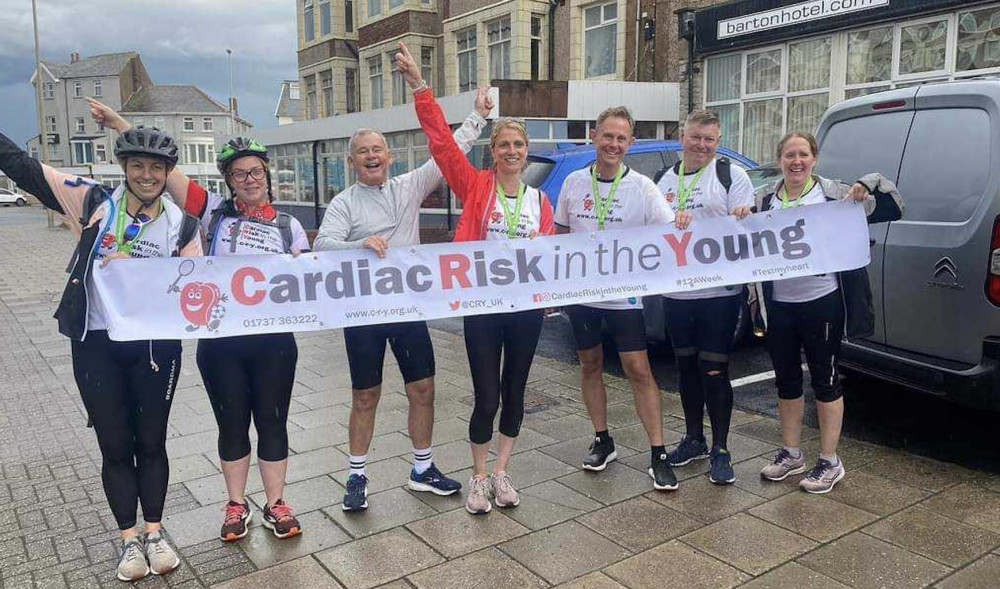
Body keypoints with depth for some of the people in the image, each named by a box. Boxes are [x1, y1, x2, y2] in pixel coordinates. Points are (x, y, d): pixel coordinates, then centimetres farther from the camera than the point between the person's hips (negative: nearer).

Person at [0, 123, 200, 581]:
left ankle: (154, 532, 28)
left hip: (156, 346, 0)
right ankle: (129, 539, 25)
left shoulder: (182, 224, 0)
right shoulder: (93, 202, -2)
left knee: (151, 442, 12)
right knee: (115, 446, 9)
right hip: (97, 345, 0)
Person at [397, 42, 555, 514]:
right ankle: (478, 478, 22)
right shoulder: (475, 185, -3)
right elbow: (441, 139, -12)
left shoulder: (540, 201, 7)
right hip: (482, 306, -3)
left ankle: (500, 472, 30)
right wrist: (419, 87, -18)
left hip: (526, 308, 4)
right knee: (486, 398, 0)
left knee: (514, 392, 12)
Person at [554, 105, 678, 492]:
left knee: (638, 370, -4)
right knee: (590, 365, 12)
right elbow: (560, 236, 11)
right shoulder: (574, 183, 3)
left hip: (624, 294, -3)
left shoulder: (641, 187, -5)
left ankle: (658, 455, 5)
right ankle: (602, 442, 28)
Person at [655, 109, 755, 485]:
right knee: (686, 367, 14)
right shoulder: (667, 181, 14)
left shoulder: (731, 175, 0)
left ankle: (720, 450, 11)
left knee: (714, 371, -2)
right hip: (676, 291, 5)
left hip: (719, 291, -5)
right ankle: (693, 439, 29)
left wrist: (744, 218, -24)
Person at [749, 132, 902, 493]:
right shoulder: (766, 200, 6)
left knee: (824, 379, 5)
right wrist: (742, 220, -5)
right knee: (786, 380, 13)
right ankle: (791, 454, 28)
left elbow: (892, 210, -4)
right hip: (779, 304, 4)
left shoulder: (832, 192, -4)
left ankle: (830, 462, 18)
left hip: (822, 302, -4)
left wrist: (870, 186, -21)